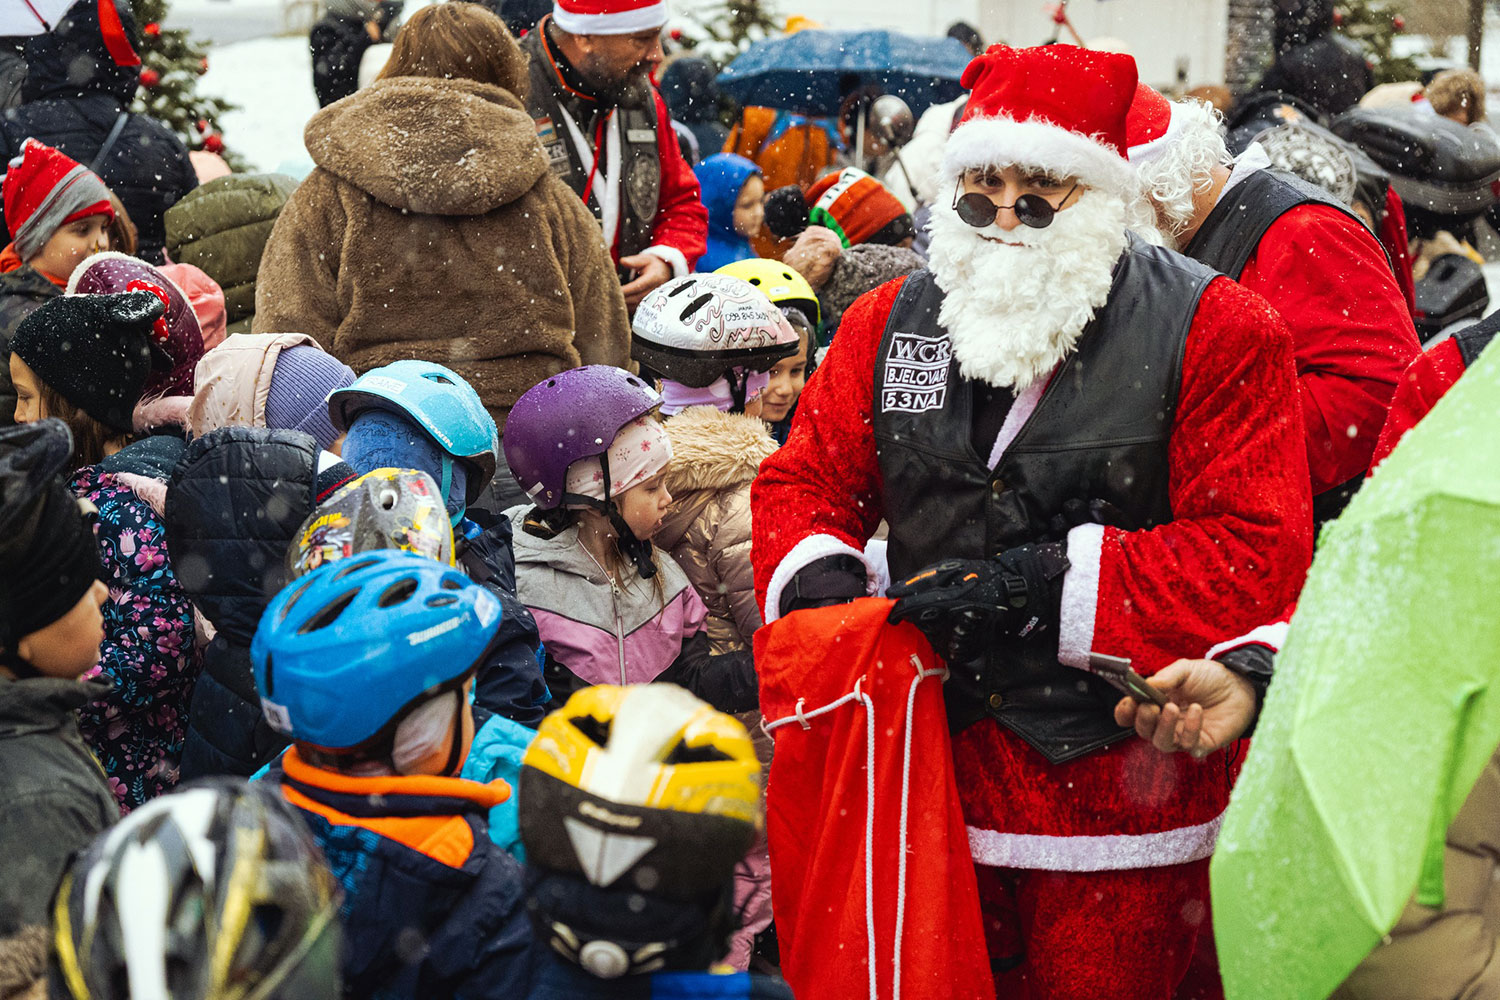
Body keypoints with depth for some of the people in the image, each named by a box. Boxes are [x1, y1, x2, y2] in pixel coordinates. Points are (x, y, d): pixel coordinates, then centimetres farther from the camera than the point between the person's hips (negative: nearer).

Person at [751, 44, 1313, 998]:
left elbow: (1260, 556, -15)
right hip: (937, 754, 4)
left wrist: (1048, 580, -23)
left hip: (1120, 783, -3)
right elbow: (806, 478, 12)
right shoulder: (891, 322, 5)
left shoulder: (1215, 333, -9)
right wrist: (817, 574, -12)